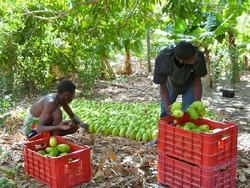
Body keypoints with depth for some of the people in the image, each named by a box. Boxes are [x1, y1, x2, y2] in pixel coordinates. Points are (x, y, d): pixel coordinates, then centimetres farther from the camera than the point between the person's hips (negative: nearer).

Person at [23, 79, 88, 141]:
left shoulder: (62, 100, -4)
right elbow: (39, 128, -35)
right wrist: (58, 127, -50)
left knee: (74, 126, -1)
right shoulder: (51, 102, -31)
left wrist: (81, 123, -14)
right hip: (31, 131, -8)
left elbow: (72, 116, 8)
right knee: (57, 113, -31)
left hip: (42, 127, 9)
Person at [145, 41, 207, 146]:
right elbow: (163, 87, -26)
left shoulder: (199, 56, -42)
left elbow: (197, 81, -24)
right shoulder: (162, 60, -42)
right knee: (165, 111, 13)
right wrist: (167, 106, -39)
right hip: (171, 83, 1)